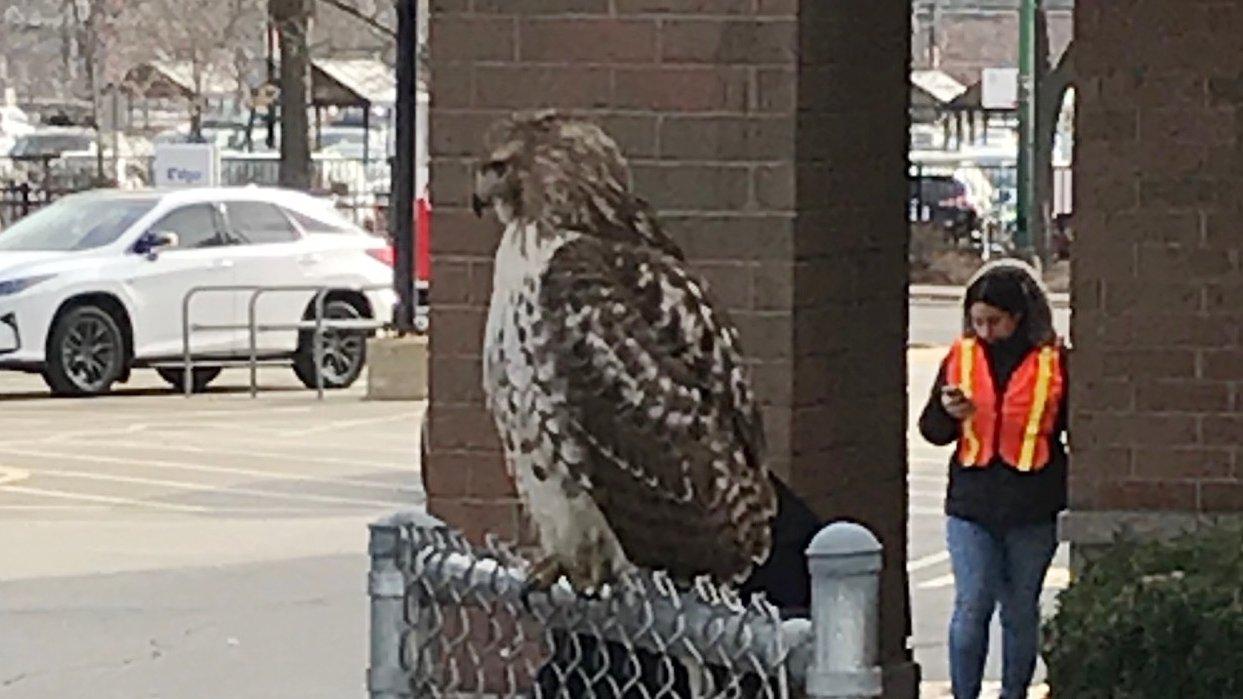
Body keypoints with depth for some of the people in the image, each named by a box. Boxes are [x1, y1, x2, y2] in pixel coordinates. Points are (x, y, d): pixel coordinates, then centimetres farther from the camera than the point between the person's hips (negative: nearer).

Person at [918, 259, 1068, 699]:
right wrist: (948, 412, -9)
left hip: (1032, 510, -1)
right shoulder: (962, 357, 5)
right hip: (971, 502, 1)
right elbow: (932, 431, 14)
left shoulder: (1054, 362, -2)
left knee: (1021, 611, 9)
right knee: (972, 607, -4)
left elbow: (1074, 429, 6)